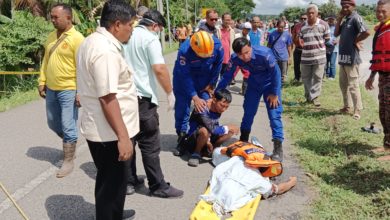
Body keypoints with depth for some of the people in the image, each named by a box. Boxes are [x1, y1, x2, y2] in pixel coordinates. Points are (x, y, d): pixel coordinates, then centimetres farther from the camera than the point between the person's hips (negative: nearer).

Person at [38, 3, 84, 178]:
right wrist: (42, 82, 13)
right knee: (53, 124, 18)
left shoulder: (77, 38, -13)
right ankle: (70, 143, 42)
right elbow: (46, 61, 17)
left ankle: (68, 162, 12)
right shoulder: (51, 36, 9)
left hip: (68, 90, -7)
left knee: (68, 127, -1)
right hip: (51, 89, 7)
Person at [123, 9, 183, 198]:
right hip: (141, 98, -7)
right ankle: (158, 186, 9)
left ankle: (128, 182, 24)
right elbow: (159, 69, -19)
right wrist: (170, 93, -9)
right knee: (150, 145, 0)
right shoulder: (150, 38, -9)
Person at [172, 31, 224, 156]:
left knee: (206, 106, -5)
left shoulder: (217, 45, -28)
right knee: (182, 106, -3)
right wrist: (195, 97, -31)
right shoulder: (184, 51, -37)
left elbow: (218, 65, -9)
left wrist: (211, 84, -3)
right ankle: (181, 137, 9)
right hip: (184, 76, -2)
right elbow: (185, 76, -30)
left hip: (204, 76, 2)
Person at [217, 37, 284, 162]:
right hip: (254, 83, 4)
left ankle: (278, 148, -5)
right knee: (248, 112, 9)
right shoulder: (235, 59, -25)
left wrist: (275, 94, -17)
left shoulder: (264, 53, -36)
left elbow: (276, 73, -23)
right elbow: (227, 76, -11)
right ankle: (243, 141, 27)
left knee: (274, 115, -10)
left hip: (270, 83, -4)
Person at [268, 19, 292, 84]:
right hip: (274, 58, 0)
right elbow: (269, 45, 9)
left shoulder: (287, 34, 0)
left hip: (284, 58, 0)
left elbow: (289, 46, 7)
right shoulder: (272, 34, 1)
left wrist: (290, 57, 7)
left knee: (283, 76, 4)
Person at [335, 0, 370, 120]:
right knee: (343, 84, 16)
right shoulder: (345, 19, 14)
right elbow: (336, 34, 9)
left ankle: (357, 110, 3)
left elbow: (366, 32, -26)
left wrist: (356, 41, -11)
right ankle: (347, 106, 27)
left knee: (353, 85, -5)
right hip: (343, 56, 9)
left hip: (351, 57, -9)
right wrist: (339, 19, 0)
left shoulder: (356, 18, -13)